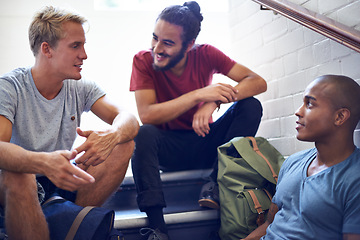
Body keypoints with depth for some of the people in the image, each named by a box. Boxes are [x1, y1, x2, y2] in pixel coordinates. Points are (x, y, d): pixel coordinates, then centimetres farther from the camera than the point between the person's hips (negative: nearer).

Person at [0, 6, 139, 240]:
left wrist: (112, 135, -41)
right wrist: (44, 162, -54)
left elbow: (129, 120, -15)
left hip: (64, 176, 5)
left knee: (124, 143, -14)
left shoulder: (80, 88, -4)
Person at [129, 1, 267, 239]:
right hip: (168, 149, -2)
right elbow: (146, 115, -24)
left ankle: (215, 184, -21)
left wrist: (214, 102, -33)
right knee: (143, 134, -34)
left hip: (205, 143, 2)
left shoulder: (205, 54, -10)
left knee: (251, 106, -18)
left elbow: (258, 82, -16)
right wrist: (199, 95, -30)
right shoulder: (143, 61, -13)